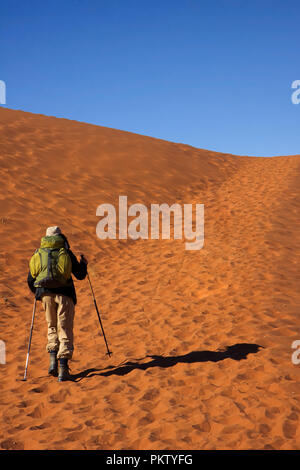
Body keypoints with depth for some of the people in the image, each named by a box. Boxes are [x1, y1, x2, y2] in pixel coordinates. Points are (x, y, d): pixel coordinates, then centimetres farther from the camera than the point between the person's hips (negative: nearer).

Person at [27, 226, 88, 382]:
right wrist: (83, 263, 28)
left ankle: (53, 359, 6)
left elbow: (30, 280, 13)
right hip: (64, 294, -2)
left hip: (46, 294, 2)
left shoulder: (37, 254, 12)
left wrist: (38, 293, 32)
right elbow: (80, 275, 8)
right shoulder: (66, 253, 5)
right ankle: (63, 369, -5)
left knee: (52, 327, 21)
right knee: (65, 330, 2)